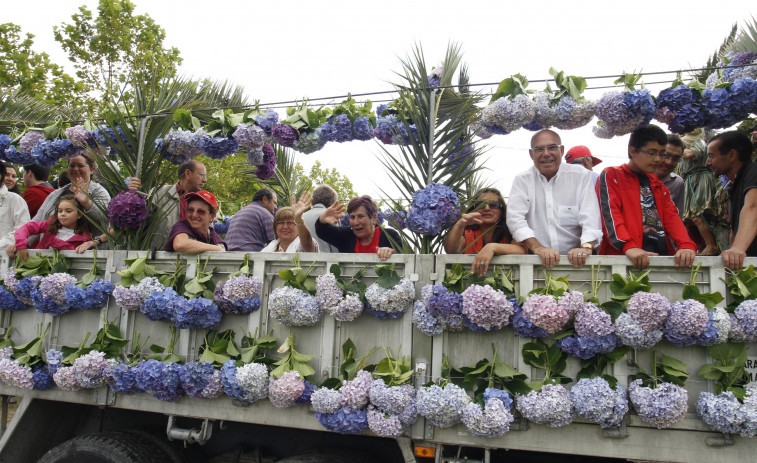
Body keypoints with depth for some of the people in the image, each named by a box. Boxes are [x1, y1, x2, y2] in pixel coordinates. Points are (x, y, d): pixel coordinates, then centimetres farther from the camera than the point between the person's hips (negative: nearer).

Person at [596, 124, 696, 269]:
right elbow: (609, 213, -9)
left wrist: (686, 245, -8)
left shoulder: (658, 185, 25)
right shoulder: (610, 176, 6)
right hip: (623, 256, -6)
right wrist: (628, 246, -24)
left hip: (663, 253, 6)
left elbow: (672, 216, 12)